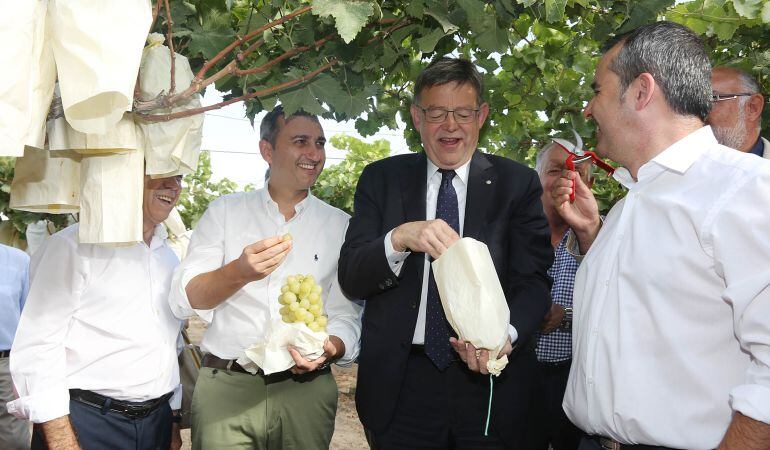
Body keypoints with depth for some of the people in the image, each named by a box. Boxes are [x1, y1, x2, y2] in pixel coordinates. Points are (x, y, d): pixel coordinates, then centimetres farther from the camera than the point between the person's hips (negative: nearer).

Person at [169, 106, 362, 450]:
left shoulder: (339, 225, 5)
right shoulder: (225, 211, 3)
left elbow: (346, 315, 3)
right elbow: (183, 300, -4)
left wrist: (330, 348, -19)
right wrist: (240, 272, -22)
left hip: (306, 389, 1)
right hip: (226, 389, 0)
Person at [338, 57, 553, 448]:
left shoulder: (517, 184, 2)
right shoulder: (381, 178, 3)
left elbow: (532, 280, -3)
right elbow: (351, 279, -4)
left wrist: (506, 336, -23)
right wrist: (399, 238, -23)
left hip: (488, 382, 0)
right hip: (400, 383, 1)